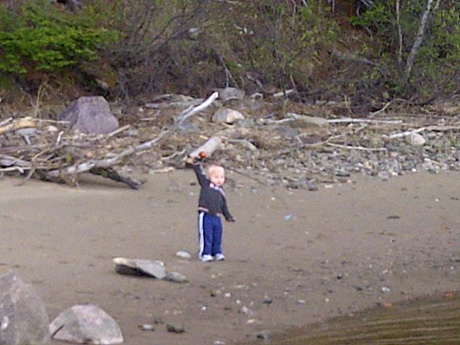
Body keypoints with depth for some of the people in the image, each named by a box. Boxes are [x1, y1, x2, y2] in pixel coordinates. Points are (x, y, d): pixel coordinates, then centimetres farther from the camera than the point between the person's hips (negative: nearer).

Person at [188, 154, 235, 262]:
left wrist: (228, 216, 23)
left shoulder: (221, 192, 15)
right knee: (206, 236, -5)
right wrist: (197, 162, -18)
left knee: (217, 237, 12)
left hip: (217, 217, 5)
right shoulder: (205, 184, 1)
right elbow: (199, 173, -7)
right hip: (205, 215, -5)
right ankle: (204, 253, 2)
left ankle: (217, 252, 24)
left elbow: (224, 206, 23)